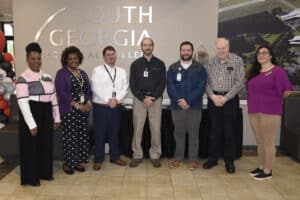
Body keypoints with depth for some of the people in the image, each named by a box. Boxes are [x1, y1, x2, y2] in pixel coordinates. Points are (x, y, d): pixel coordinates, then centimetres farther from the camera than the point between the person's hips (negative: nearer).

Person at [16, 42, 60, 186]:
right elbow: (23, 103, -17)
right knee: (31, 146, 5)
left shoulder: (47, 77, 9)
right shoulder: (23, 78, -12)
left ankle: (45, 172, 32)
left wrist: (57, 117, 11)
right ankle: (31, 177, 21)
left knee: (46, 144, 15)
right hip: (31, 114, -6)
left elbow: (53, 98, 13)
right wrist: (32, 124, -20)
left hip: (46, 113, 6)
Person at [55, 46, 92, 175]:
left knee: (82, 136, 8)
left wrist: (88, 103, -5)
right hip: (68, 110, -5)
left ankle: (78, 161, 20)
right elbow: (61, 92, -13)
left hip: (83, 110, 6)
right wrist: (76, 105, -17)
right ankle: (68, 163, 11)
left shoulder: (82, 73, 15)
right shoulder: (61, 73, -3)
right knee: (70, 137, -2)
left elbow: (88, 90, 14)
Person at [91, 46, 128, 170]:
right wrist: (108, 101, -14)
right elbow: (95, 88, -10)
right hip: (101, 107, -3)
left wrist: (116, 99, -13)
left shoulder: (122, 72, 10)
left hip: (116, 107, 4)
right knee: (99, 134, 3)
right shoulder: (97, 70, -2)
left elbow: (125, 89, 3)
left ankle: (115, 157, 27)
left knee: (114, 133, 13)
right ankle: (98, 160, 15)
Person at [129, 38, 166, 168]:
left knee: (156, 129, 1)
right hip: (139, 99, 1)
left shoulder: (159, 64, 6)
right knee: (137, 128, 2)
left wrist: (153, 97, -11)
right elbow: (132, 84, 1)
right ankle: (137, 155, 13)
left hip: (156, 99, 0)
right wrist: (143, 98, -10)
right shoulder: (135, 64, 7)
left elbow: (162, 84, 1)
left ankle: (155, 155, 13)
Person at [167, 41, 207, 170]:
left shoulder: (200, 68, 3)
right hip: (177, 106, 1)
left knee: (193, 133, 5)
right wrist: (179, 100, -16)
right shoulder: (173, 68, 7)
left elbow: (201, 87, -6)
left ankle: (194, 159, 16)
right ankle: (178, 157, 20)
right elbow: (170, 87, -1)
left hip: (194, 106, -1)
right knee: (179, 133, 9)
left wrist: (188, 101, -16)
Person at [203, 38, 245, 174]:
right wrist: (213, 96, -11)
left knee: (229, 131, 4)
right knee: (214, 130, 9)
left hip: (230, 99, -2)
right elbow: (206, 81, 4)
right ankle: (213, 158, 22)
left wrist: (225, 98, -13)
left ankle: (229, 161, 17)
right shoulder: (210, 62, 5)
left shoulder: (237, 61, -4)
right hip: (213, 99, 2)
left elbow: (239, 82, -9)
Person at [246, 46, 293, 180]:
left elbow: (287, 90, -11)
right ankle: (261, 167, 26)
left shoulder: (277, 71, -7)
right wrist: (255, 100, 10)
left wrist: (277, 99, 2)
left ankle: (268, 171, 11)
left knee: (268, 142, 1)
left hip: (270, 112, -7)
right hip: (254, 111, 7)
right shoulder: (254, 72, 14)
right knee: (259, 142, 14)